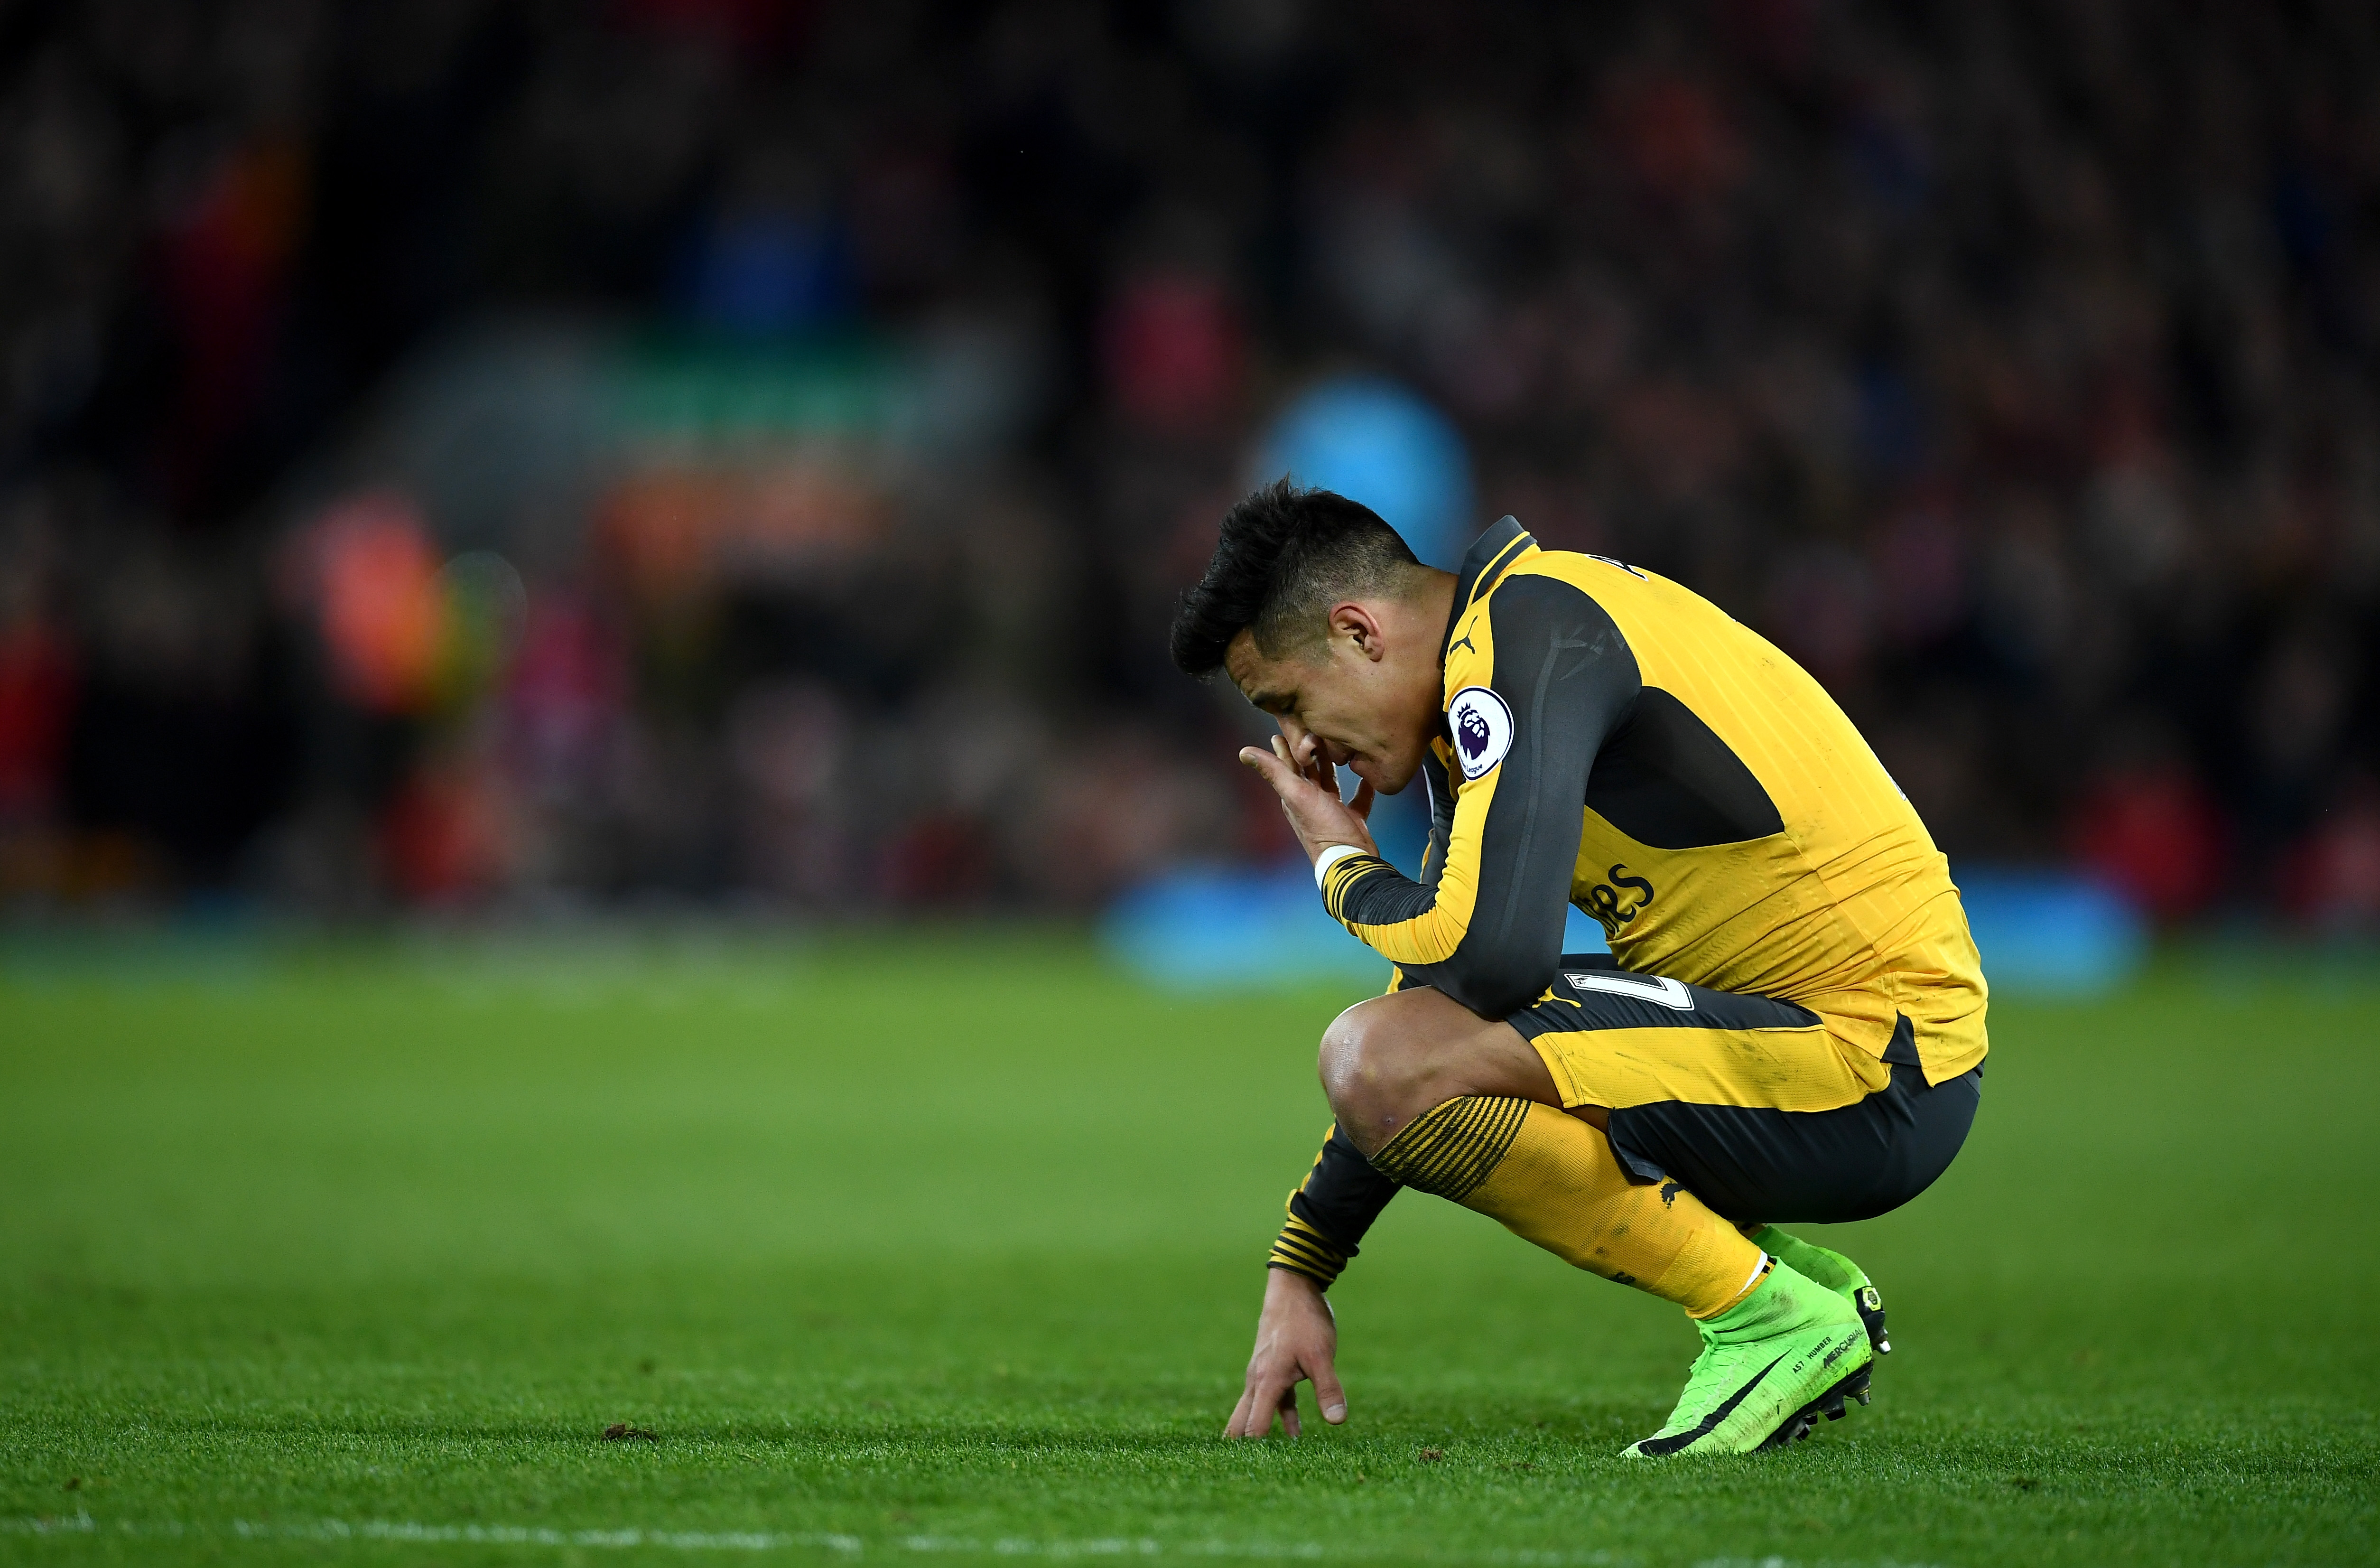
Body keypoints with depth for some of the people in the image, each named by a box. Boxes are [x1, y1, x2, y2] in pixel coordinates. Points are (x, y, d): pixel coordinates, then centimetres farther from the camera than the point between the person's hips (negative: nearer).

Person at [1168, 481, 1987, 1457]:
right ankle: (1800, 1288, 14)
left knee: (1384, 1059, -21)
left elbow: (1488, 954, -26)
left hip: (1874, 1060, -10)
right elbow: (1433, 1006, 22)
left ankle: (1773, 1321, -9)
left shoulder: (1525, 634, -15)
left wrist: (1343, 867, -4)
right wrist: (1298, 1274, 19)